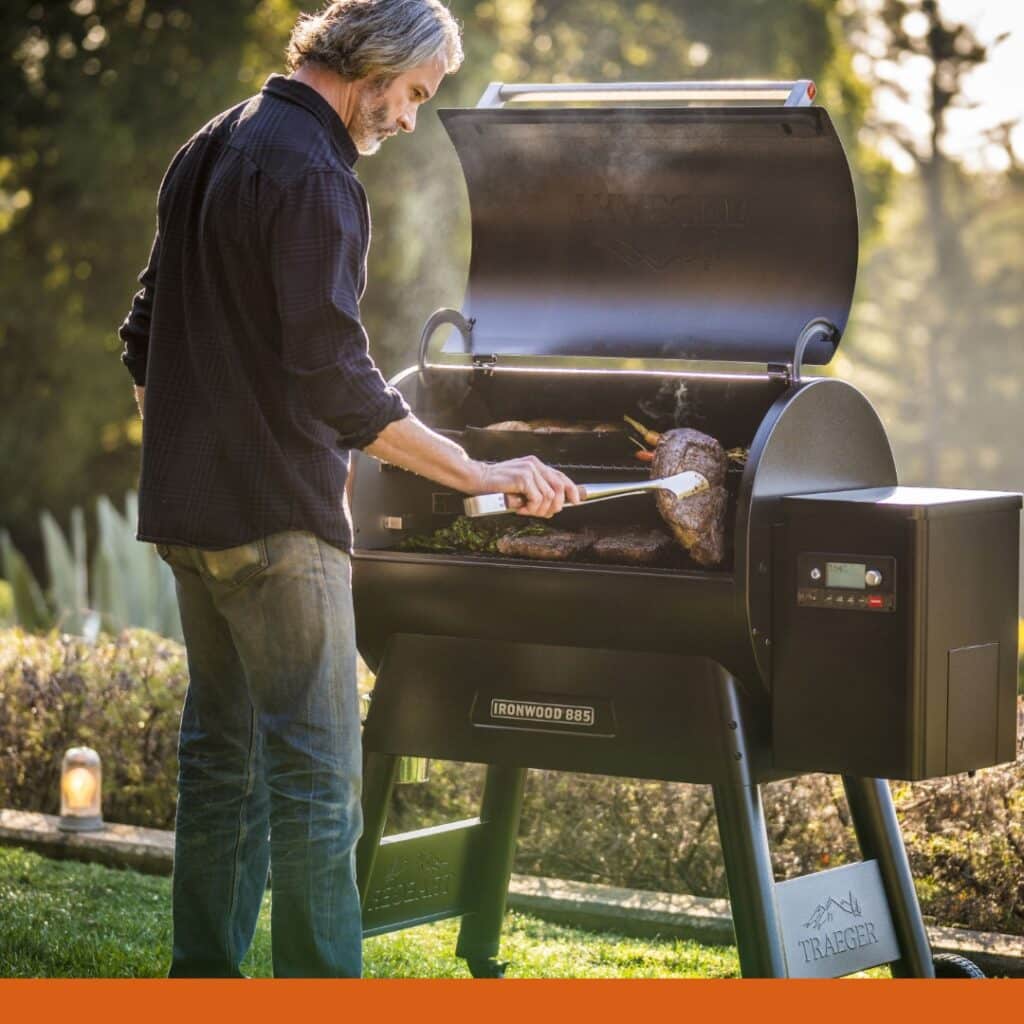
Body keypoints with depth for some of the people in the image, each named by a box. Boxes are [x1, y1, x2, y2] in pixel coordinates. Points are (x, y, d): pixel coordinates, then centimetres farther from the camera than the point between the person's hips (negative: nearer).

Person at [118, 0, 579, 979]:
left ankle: (203, 978, 22)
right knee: (317, 776, -6)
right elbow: (334, 379, -24)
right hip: (274, 520, -10)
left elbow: (145, 341, 22)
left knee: (221, 757, 16)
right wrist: (480, 474, -22)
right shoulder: (312, 176, -16)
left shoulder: (207, 153, 15)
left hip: (188, 511, 10)